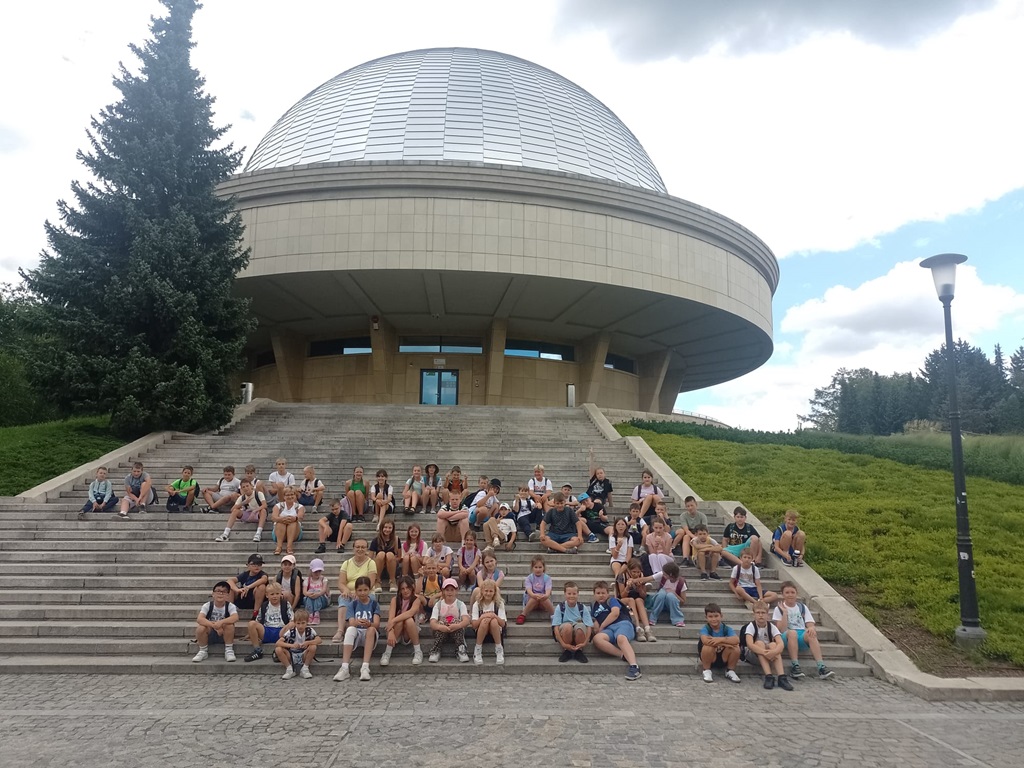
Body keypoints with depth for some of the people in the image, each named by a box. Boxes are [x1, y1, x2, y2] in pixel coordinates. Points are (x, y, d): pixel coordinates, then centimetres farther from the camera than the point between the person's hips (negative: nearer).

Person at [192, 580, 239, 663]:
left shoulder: (230, 606, -13)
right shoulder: (207, 605, -11)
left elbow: (235, 618, -32)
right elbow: (199, 619, -28)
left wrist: (221, 622, -47)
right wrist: (214, 625, -40)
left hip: (224, 635, -1)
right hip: (209, 635, 1)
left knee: (229, 624, -32)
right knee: (200, 627, -30)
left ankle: (229, 650, -11)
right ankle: (203, 651, -3)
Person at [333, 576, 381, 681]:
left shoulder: (374, 604, 3)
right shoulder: (352, 604, 6)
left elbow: (376, 624, -10)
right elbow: (351, 623, -9)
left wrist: (369, 624, -35)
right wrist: (356, 622, -35)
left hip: (370, 634, -1)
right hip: (356, 634, 1)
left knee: (371, 629, -34)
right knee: (350, 629, -32)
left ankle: (365, 667, -39)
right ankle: (344, 668, -41)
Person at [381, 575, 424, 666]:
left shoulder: (416, 599, -10)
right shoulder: (395, 599, -9)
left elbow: (411, 612, -31)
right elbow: (391, 617, -24)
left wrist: (393, 621, -40)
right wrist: (390, 633, -42)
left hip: (409, 633, 0)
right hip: (396, 631, 1)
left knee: (409, 620, -32)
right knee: (399, 621, -32)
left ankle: (418, 651, -20)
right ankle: (387, 653, -26)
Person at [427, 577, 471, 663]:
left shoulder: (460, 604, 0)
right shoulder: (438, 604, 2)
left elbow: (466, 620, -19)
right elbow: (432, 623, -13)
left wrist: (458, 625, -43)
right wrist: (439, 626, -39)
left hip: (456, 632, 0)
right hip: (442, 632, 0)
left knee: (457, 622, -32)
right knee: (441, 623, -32)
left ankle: (461, 650, -32)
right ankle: (435, 652, -32)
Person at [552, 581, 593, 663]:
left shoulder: (583, 608, -1)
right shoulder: (560, 607, -4)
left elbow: (589, 627, -8)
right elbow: (556, 627, -10)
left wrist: (584, 643, -22)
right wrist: (563, 644, -22)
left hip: (579, 636, 1)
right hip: (564, 636, 0)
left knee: (581, 626, -35)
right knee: (567, 626, -35)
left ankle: (579, 651, -7)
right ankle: (566, 651, -8)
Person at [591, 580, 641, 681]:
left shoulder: (611, 600, 17)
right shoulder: (593, 607, 31)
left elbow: (615, 613, -1)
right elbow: (594, 621, 25)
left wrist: (601, 627, 0)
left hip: (622, 623, -3)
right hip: (608, 630, 3)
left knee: (621, 638, -41)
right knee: (597, 639, -34)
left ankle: (634, 667, -59)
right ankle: (624, 656, -37)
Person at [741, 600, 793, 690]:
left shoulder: (772, 627, -8)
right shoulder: (751, 626, -14)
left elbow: (781, 644, -24)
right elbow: (749, 644, -30)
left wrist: (774, 652, -46)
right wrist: (764, 652, -46)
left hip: (769, 654, 2)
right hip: (753, 654, -2)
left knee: (773, 645, -29)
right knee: (760, 643, -32)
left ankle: (781, 677, -40)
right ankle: (769, 676, -41)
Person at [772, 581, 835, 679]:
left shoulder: (802, 607, 15)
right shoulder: (779, 609, 7)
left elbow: (810, 624, 5)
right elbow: (782, 630, -5)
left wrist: (811, 628, -18)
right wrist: (785, 613, -11)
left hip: (802, 637, 2)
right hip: (787, 638, -2)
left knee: (810, 634, -33)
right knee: (792, 632, -37)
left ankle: (821, 667, -40)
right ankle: (794, 666, -35)